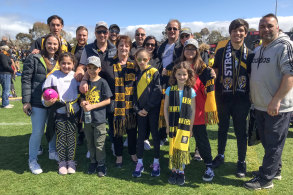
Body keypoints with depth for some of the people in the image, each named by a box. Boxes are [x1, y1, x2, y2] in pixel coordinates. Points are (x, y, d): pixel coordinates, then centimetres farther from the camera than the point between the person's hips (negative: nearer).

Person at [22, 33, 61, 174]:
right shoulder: (34, 59, -4)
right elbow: (26, 80, -7)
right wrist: (26, 101, -13)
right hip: (38, 102, -4)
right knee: (38, 131, 1)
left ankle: (52, 152, 37)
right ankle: (32, 160, 20)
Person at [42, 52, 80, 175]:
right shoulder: (53, 76, 0)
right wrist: (48, 102, -20)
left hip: (73, 112, 1)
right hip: (59, 113, -1)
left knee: (71, 136, 4)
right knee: (60, 136, 3)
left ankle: (71, 161, 17)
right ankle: (62, 162, 19)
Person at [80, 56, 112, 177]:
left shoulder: (102, 82, -9)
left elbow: (108, 100, -10)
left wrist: (92, 106, -16)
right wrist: (83, 103, -8)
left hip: (99, 118, -5)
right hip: (87, 118, 5)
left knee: (99, 144, 3)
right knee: (90, 143, 16)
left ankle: (101, 165, 19)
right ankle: (93, 162, 32)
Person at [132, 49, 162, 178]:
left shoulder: (154, 72, -4)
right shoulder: (136, 74, 10)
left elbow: (157, 92, -10)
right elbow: (134, 92, 9)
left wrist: (147, 108, -12)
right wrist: (137, 109, -2)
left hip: (153, 109, -4)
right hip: (141, 110, 4)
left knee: (155, 134, 5)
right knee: (141, 135, 7)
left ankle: (156, 163, 18)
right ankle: (140, 163, 18)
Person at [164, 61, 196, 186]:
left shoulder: (191, 91, -1)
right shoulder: (170, 90, 0)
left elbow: (193, 111, 2)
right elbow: (165, 108, 3)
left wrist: (191, 128, 1)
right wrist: (167, 125, 1)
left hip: (185, 125, 0)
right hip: (173, 124, 1)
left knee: (182, 148, 2)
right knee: (173, 148, 4)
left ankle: (181, 172, 19)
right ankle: (174, 171, 20)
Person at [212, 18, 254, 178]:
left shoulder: (250, 54, 3)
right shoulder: (221, 52, 4)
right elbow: (216, 73, 7)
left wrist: (250, 97, -2)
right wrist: (217, 96, -1)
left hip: (241, 99, -1)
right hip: (223, 97, 1)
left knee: (240, 130, 7)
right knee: (222, 128, 15)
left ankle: (241, 162, 22)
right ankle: (220, 155, 33)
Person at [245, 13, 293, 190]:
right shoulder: (259, 50, 14)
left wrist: (276, 100, -26)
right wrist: (253, 97, 16)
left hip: (278, 107, -8)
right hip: (260, 106, 8)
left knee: (273, 144, 3)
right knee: (267, 142, 19)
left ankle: (265, 179, 14)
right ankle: (274, 170, 37)